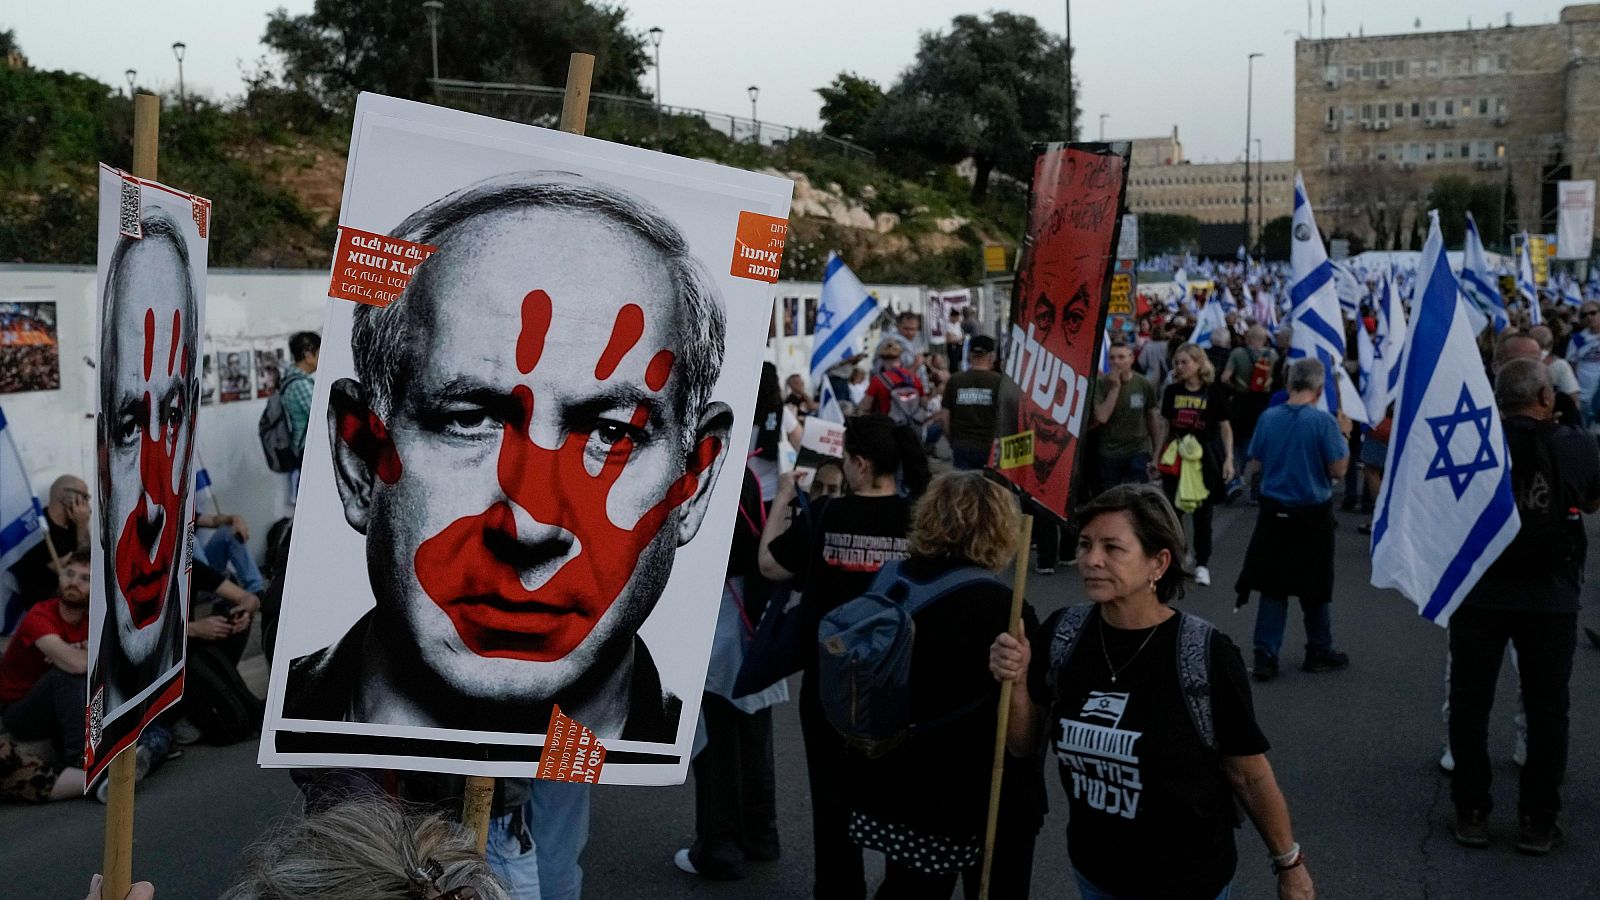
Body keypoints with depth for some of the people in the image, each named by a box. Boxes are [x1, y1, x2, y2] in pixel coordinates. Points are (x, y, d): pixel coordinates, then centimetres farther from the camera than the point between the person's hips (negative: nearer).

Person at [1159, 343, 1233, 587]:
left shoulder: (1214, 392, -5)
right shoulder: (1172, 391, 3)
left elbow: (1225, 428, -1)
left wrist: (1229, 459, -7)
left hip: (1205, 457, -3)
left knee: (1202, 512, 4)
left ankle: (1202, 564, 15)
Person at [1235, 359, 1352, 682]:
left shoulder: (1268, 418, -3)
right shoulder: (1324, 421, -15)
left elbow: (1256, 462, 6)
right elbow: (1338, 469, -11)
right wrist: (1344, 436, 2)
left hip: (1274, 513, 3)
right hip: (1313, 516, -3)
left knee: (1272, 585, 8)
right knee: (1314, 588, 13)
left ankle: (1265, 655, 4)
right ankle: (1319, 652, 27)